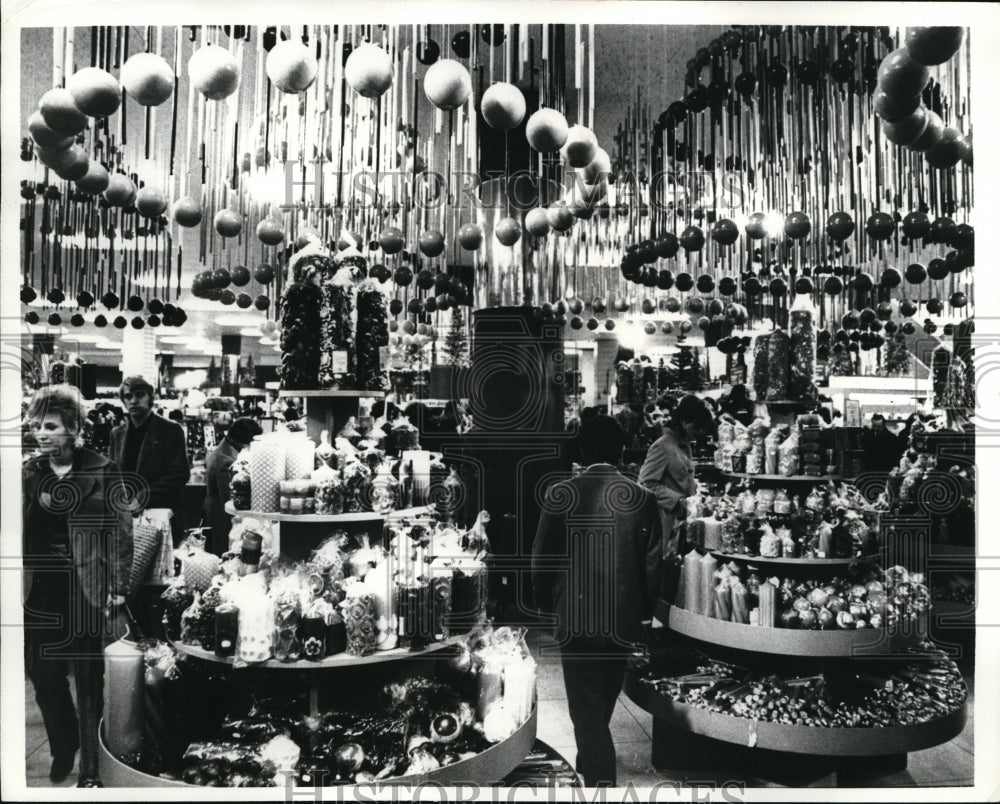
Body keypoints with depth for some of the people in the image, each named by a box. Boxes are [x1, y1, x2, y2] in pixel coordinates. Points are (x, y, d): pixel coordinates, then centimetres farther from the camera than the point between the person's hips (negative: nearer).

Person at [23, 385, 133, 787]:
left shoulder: (103, 471, -5)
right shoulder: (29, 472, 7)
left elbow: (121, 530, -5)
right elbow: (19, 529, 13)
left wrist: (118, 587, -10)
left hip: (85, 589, -4)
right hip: (39, 590, 4)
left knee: (89, 679, 3)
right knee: (43, 675, 10)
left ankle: (91, 769, 17)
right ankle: (63, 748, 36)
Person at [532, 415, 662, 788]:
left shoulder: (559, 495, -10)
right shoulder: (643, 498, -6)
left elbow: (541, 558, -5)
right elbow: (653, 564, -2)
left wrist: (544, 602, 11)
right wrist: (644, 611, 12)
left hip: (575, 617, -3)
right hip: (623, 618, 4)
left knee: (586, 706, 4)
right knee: (603, 702, 24)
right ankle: (590, 764, 45)